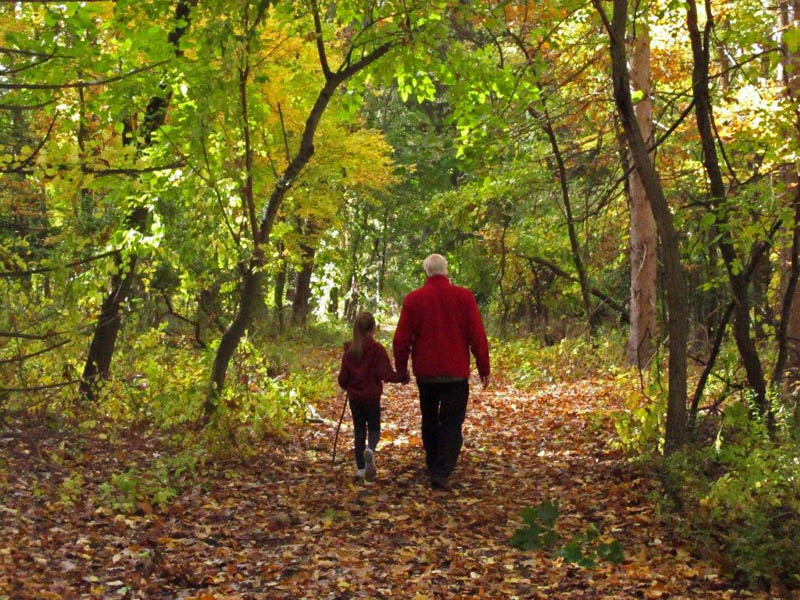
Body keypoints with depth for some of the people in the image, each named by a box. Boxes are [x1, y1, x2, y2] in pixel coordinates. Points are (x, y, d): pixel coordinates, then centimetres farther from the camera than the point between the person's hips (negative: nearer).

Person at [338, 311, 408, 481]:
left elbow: (343, 377, 4)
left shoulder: (349, 351, 1)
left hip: (354, 397, 3)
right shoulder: (377, 349, -11)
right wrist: (402, 378, 0)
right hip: (372, 397, -3)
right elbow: (386, 374, -16)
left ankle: (360, 468, 7)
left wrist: (347, 387, 25)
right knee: (374, 428, 11)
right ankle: (370, 449, -22)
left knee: (359, 430, 11)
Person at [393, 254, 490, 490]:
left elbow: (402, 339, 0)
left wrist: (401, 369, 13)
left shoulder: (413, 299, -1)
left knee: (430, 421, 18)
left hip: (425, 373, 2)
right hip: (456, 373, -2)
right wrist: (484, 368, 4)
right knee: (452, 423, 0)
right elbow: (477, 336, -4)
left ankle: (433, 468, 28)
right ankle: (441, 473, -13)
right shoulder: (464, 297, -4)